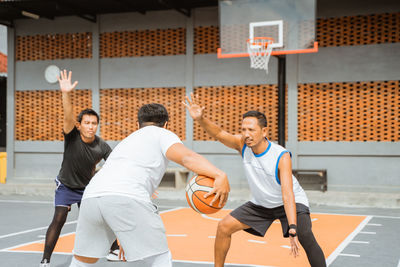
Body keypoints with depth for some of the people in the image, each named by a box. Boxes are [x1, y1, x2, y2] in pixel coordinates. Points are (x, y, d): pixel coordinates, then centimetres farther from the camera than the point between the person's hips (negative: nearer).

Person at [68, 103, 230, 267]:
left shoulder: (126, 141, 40)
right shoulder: (162, 134, 20)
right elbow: (187, 157, -3)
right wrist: (220, 175, -16)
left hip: (91, 196, 7)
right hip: (127, 197, -7)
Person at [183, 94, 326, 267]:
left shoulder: (281, 156, -31)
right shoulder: (243, 145, -17)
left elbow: (287, 194, -38)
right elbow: (219, 134, -27)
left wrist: (292, 230, -48)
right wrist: (200, 119, -48)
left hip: (290, 202, -4)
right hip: (260, 204, 5)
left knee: (306, 238, -24)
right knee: (224, 227, -4)